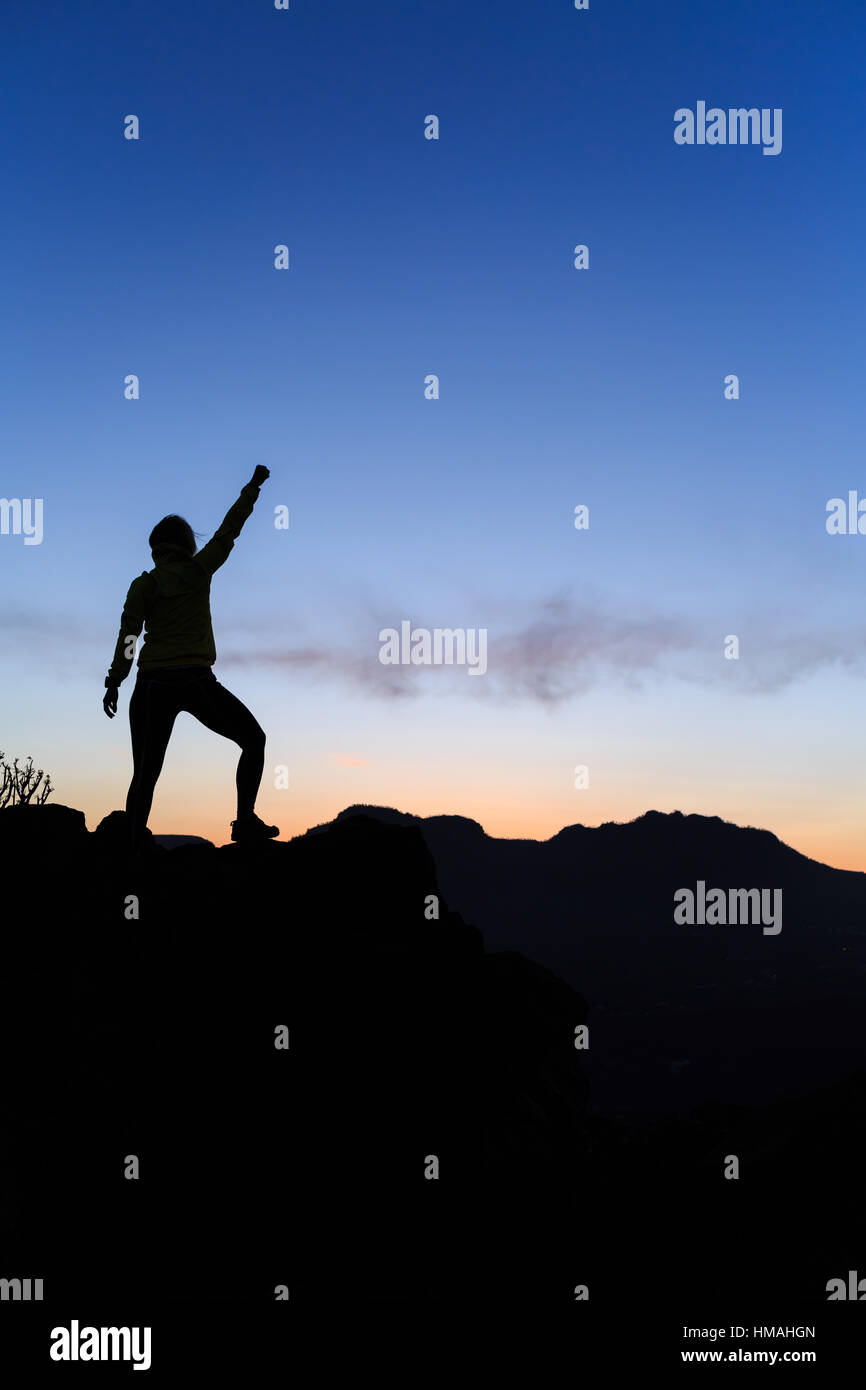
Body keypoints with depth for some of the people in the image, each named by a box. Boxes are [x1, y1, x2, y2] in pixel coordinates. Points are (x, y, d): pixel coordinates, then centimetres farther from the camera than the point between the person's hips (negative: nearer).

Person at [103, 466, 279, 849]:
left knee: (145, 775, 6)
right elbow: (229, 529, 15)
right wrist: (253, 487, 26)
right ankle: (245, 821, -1)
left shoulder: (143, 585, 7)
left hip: (152, 685, 2)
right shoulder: (199, 570, 5)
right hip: (195, 680, -2)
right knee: (253, 739, 12)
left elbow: (128, 635, -1)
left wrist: (114, 681, 1)